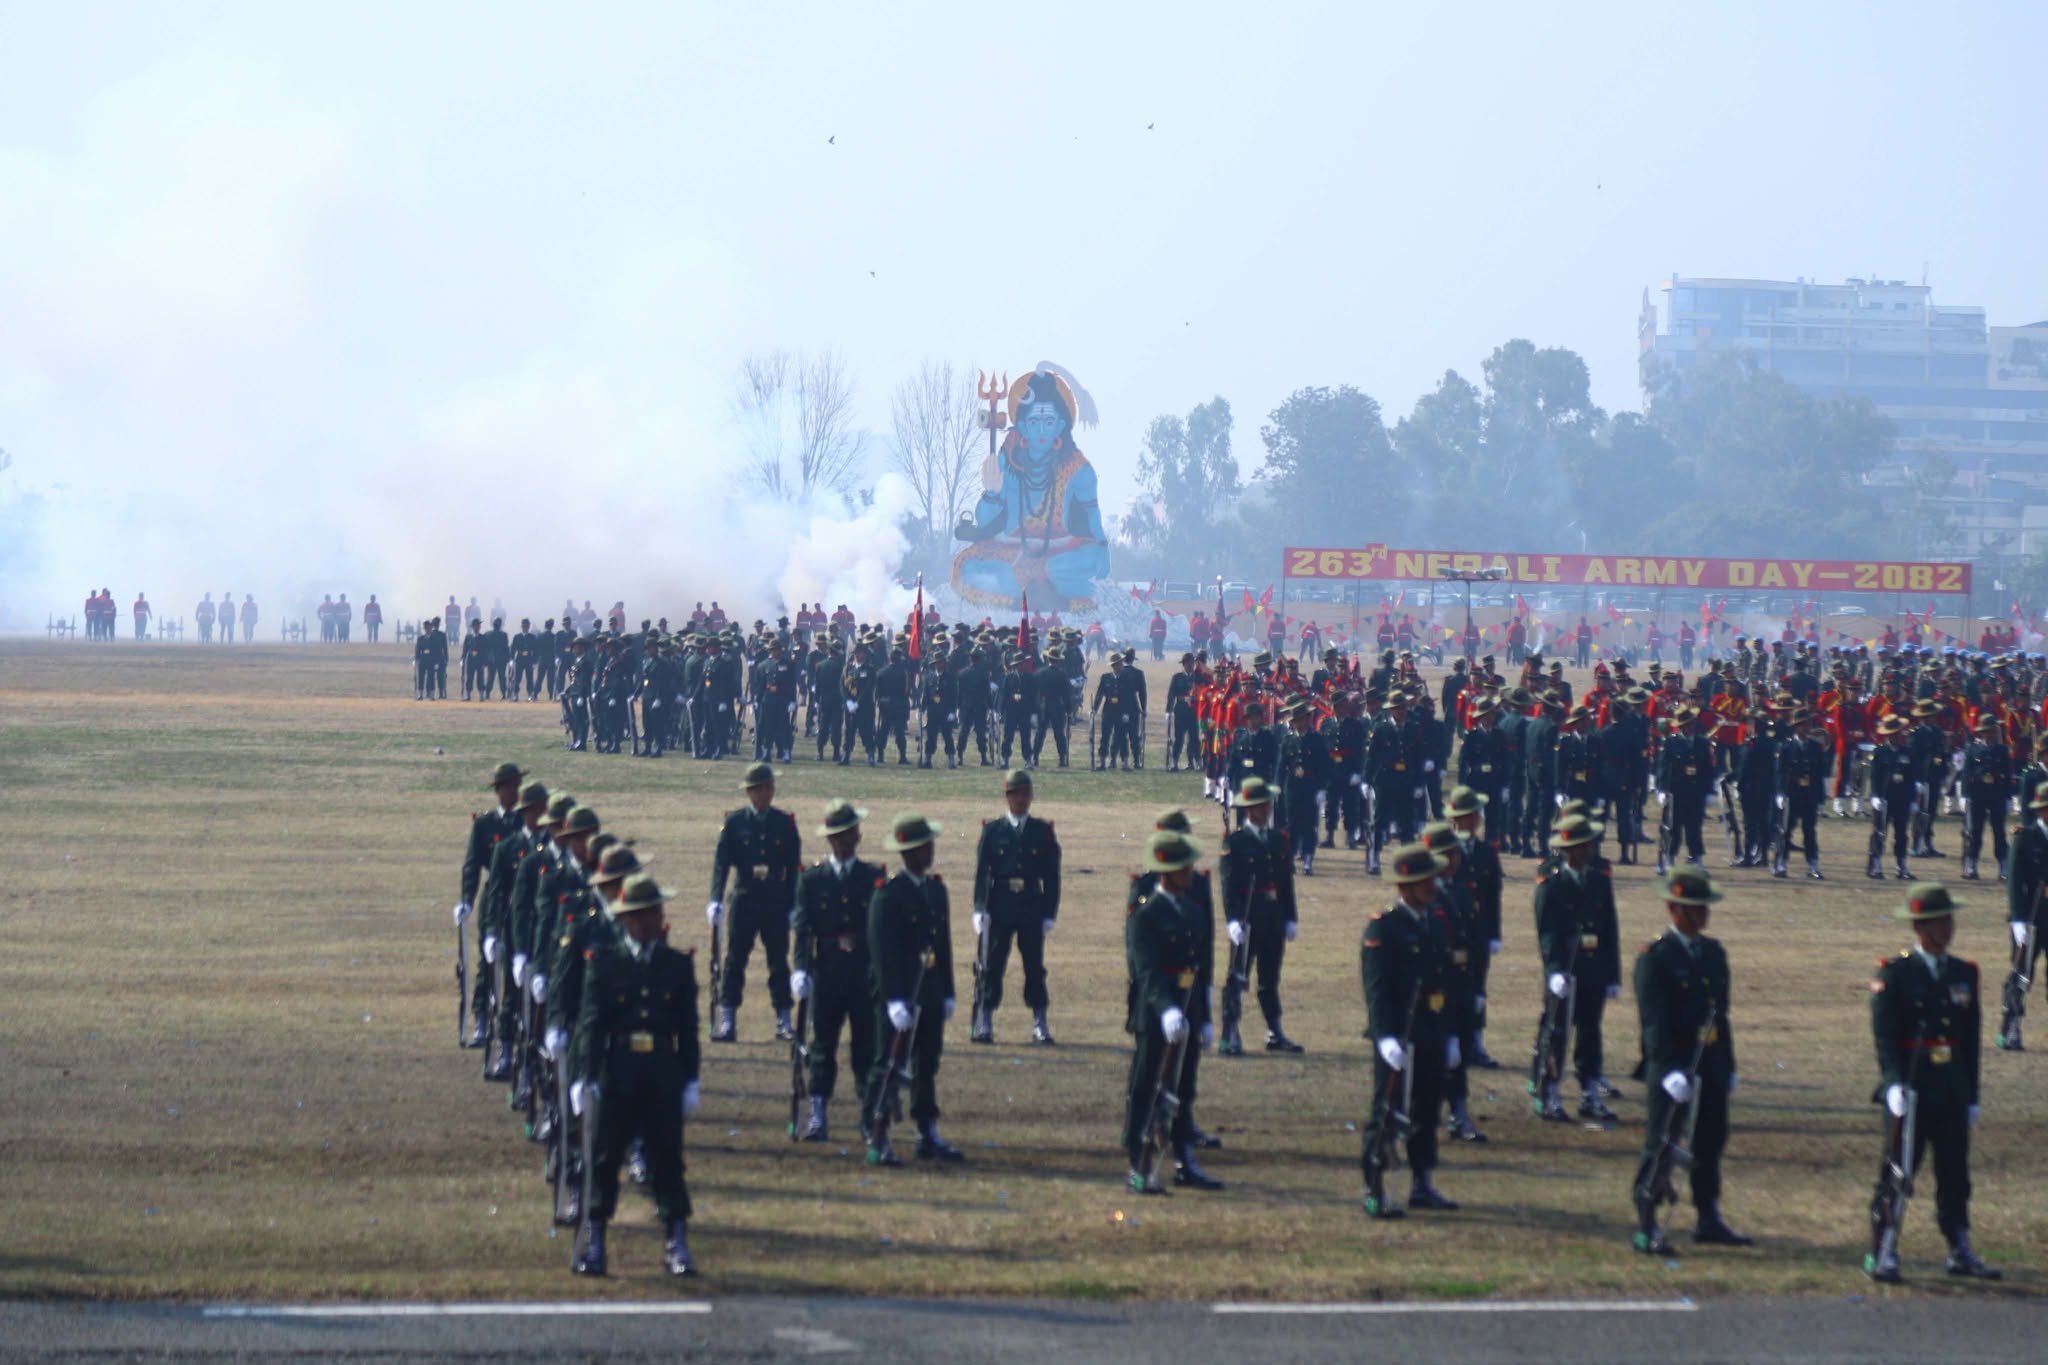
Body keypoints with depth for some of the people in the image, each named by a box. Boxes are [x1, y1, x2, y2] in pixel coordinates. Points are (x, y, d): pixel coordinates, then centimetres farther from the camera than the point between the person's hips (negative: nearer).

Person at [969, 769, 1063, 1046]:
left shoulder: (1043, 831, 7)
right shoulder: (992, 831, 5)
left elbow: (1051, 875, 6)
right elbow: (981, 872, 2)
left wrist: (1049, 914, 0)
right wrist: (980, 910, -7)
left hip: (1032, 910, 0)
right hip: (999, 909, 0)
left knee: (1035, 967, 3)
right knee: (991, 966, 0)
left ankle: (1040, 1025, 8)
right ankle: (983, 1025, 5)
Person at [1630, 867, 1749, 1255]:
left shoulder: (1714, 952, 12)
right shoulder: (1655, 957, -10)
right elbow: (1654, 1020, -16)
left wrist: (1728, 1064, 16)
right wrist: (1669, 1071, -23)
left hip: (1710, 1066, 7)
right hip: (1672, 1066, -7)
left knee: (1710, 1143, 13)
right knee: (1661, 1146, -3)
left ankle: (1709, 1220, 24)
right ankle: (1646, 1229, 1)